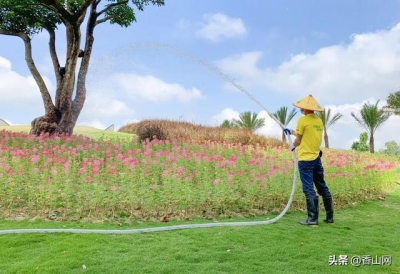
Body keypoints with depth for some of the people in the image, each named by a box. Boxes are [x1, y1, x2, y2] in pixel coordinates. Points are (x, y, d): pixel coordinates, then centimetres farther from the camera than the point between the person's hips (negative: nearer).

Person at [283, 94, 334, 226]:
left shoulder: (303, 120, -11)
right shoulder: (319, 121, 9)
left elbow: (298, 140, -6)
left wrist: (293, 146, 17)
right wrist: (292, 131, 27)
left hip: (305, 159, -7)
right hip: (317, 158, 7)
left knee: (309, 189, -4)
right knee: (322, 187, 14)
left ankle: (312, 219, -2)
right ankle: (329, 217, 21)